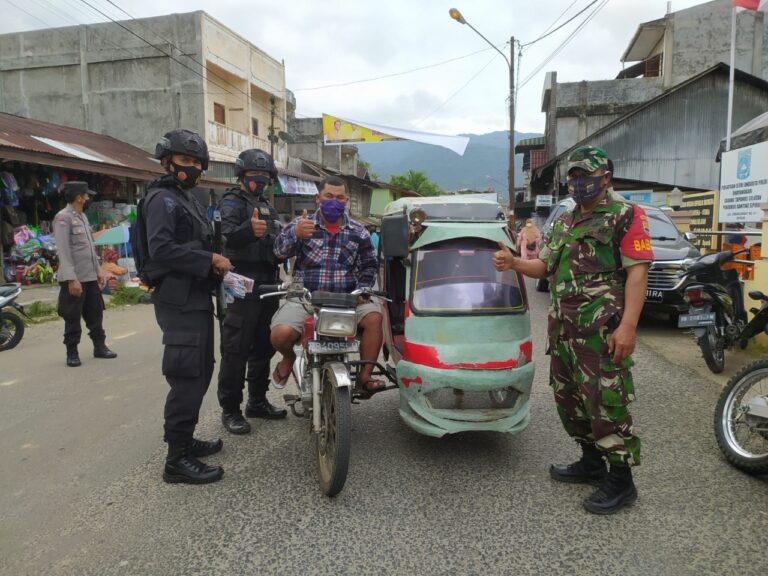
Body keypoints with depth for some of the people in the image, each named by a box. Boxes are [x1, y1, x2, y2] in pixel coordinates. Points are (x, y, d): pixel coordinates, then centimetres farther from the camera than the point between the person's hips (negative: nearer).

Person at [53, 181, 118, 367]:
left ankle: (100, 346, 21)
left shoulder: (83, 216, 15)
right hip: (74, 279, -8)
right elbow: (63, 251, -18)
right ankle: (72, 353, 11)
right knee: (72, 317, 1)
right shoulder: (63, 218, -12)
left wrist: (98, 270, 17)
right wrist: (71, 279, -23)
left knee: (95, 313, 12)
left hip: (90, 277, 8)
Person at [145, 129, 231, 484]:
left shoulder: (186, 198, 22)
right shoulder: (163, 199, -9)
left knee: (200, 372, 16)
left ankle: (184, 440, 29)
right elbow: (162, 249, -22)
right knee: (187, 376, -11)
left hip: (196, 298, 11)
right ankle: (177, 460, -4)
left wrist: (215, 266, 7)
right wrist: (210, 260, -20)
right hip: (179, 301, -11)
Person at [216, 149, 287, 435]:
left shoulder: (268, 207, 21)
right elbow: (228, 235, -26)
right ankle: (230, 409, 3)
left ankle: (257, 402, 26)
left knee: (263, 347, 14)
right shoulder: (232, 202, -5)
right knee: (236, 350, -5)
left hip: (268, 285, 8)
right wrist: (249, 229, -46)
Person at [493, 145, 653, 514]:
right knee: (568, 399, 16)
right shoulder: (565, 222, 20)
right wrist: (514, 263, 2)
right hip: (563, 328, 9)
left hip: (602, 330, -8)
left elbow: (637, 271, -13)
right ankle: (592, 463, 33)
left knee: (606, 403, -5)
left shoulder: (626, 216, -4)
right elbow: (546, 267, 22)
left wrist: (628, 325, -22)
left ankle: (620, 480, 10)